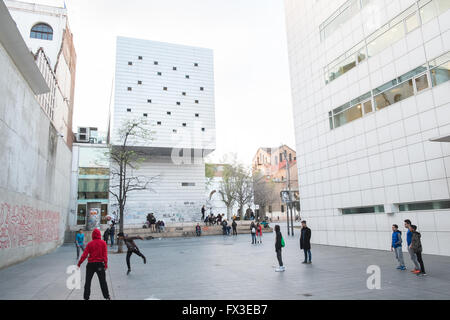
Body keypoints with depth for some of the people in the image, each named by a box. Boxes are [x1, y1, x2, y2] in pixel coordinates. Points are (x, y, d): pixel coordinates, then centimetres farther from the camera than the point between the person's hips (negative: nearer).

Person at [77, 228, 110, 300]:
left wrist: (79, 263, 0)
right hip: (100, 264, 0)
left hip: (90, 264, 1)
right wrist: (106, 264, -8)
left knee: (88, 281, 12)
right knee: (103, 282, 7)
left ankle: (86, 297, 13)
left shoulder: (90, 243, -1)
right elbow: (105, 254, -7)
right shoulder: (103, 243, -2)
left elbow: (85, 254, -5)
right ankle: (107, 297, 7)